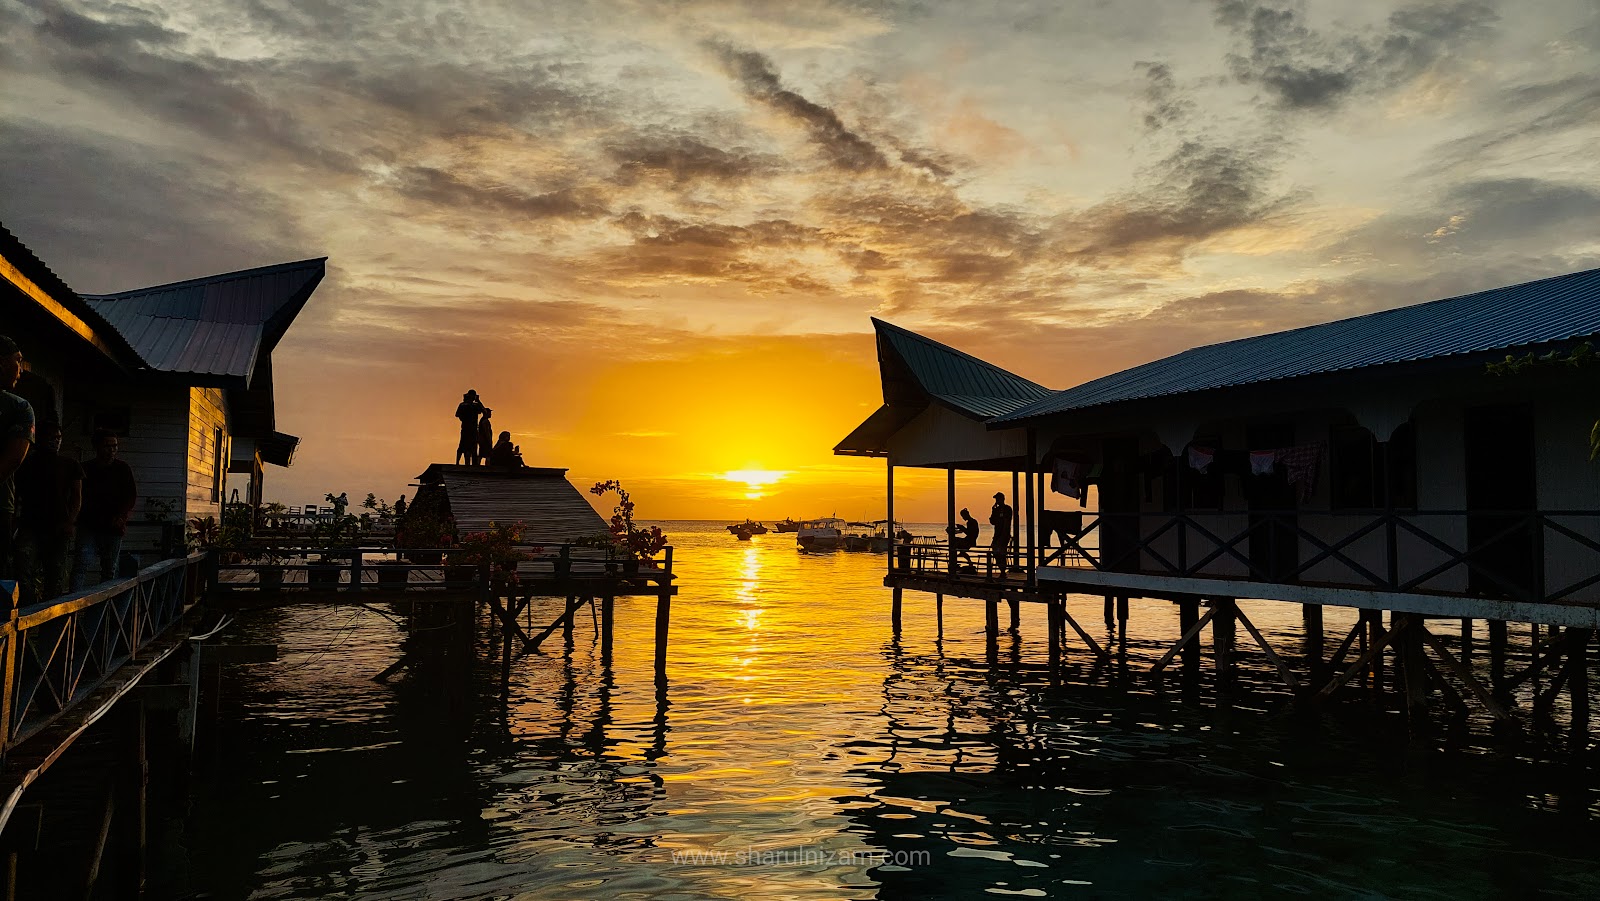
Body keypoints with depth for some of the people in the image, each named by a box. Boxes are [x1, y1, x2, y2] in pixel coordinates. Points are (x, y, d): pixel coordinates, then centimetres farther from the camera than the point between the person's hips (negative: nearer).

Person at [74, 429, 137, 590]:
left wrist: (121, 516, -8)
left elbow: (132, 496, 5)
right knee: (82, 563, -12)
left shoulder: (123, 469, 6)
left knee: (109, 568, 6)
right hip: (88, 525, -1)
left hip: (113, 528, 1)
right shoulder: (86, 469, 6)